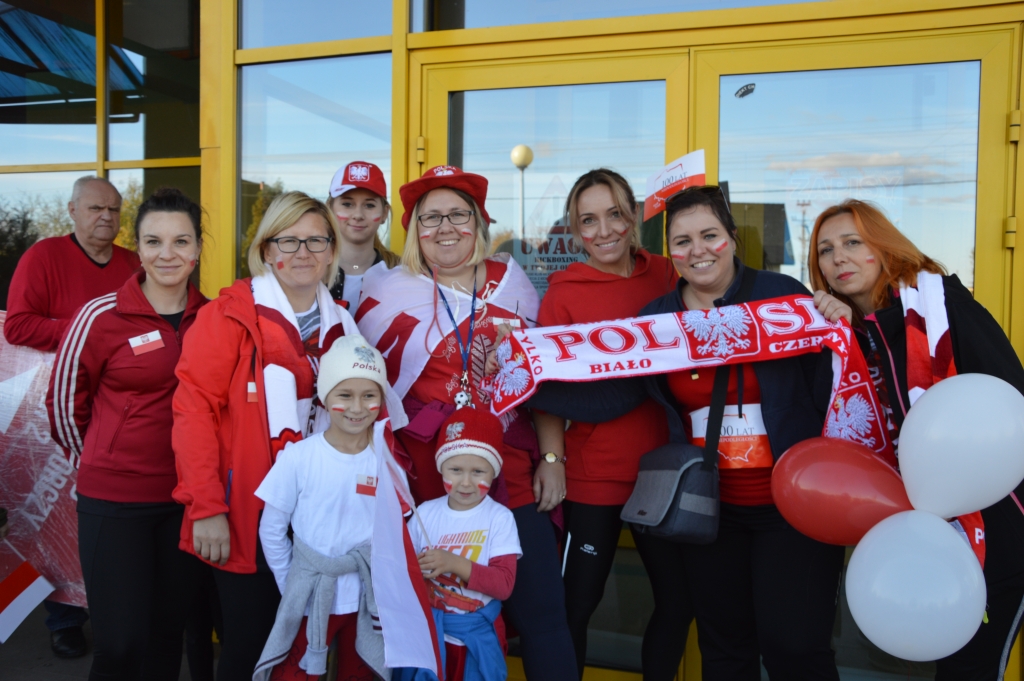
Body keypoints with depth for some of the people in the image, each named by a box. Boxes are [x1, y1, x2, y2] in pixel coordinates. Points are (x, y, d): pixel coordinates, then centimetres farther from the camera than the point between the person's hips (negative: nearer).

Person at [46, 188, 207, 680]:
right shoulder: (101, 316, -9)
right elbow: (63, 401, 2)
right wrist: (97, 463, 11)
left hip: (185, 499, 3)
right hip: (114, 501, -3)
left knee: (170, 632, 15)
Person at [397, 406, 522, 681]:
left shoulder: (500, 518, -13)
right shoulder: (426, 512, -5)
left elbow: (504, 584, -20)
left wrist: (455, 563, -29)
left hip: (477, 635, -2)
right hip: (427, 629, 2)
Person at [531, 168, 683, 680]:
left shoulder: (665, 275, 2)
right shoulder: (563, 294, -7)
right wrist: (551, 459, -17)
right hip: (594, 475, -3)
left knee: (678, 597, 15)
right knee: (579, 602, 9)